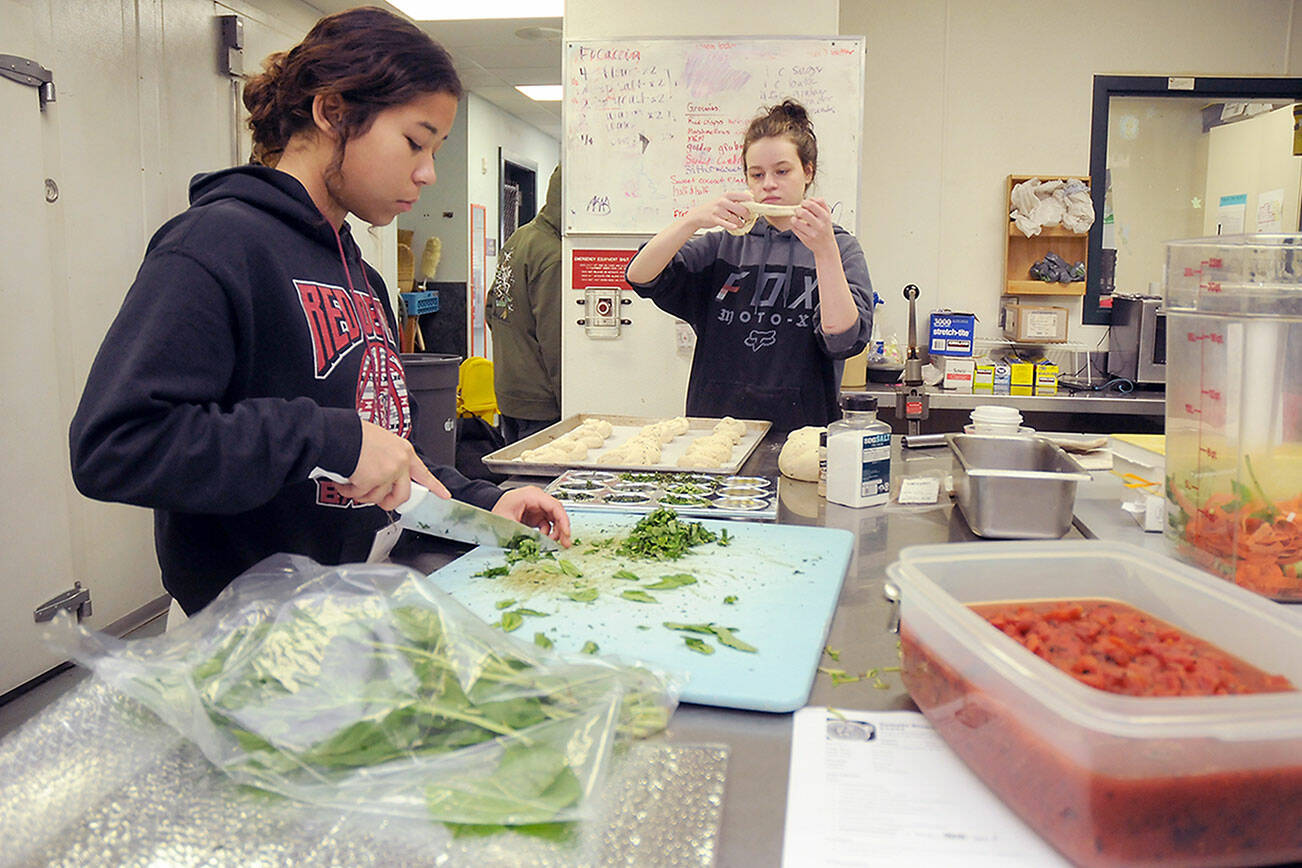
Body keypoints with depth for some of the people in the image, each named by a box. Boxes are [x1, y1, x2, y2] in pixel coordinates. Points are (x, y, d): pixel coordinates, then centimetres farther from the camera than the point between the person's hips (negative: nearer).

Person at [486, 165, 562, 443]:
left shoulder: (516, 239, 10)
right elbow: (554, 341, -20)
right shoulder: (554, 256, -19)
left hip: (506, 395, 10)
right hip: (539, 404, -10)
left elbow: (492, 309, 19)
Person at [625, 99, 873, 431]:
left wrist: (824, 250, -21)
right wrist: (693, 219, -16)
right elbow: (640, 276, -2)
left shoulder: (840, 248, 6)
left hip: (801, 429, -1)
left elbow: (843, 341, -10)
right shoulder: (725, 245, 11)